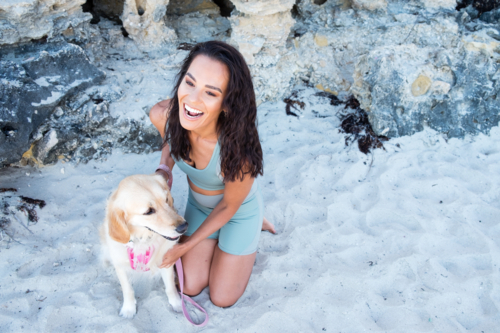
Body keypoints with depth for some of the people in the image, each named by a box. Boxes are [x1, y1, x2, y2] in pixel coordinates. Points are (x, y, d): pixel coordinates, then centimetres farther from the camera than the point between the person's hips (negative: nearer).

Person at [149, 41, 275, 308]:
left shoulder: (239, 150, -42)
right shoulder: (162, 115, -30)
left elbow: (229, 206, -21)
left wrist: (186, 246, -14)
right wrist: (164, 169, -21)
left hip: (239, 211, -4)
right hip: (198, 205, 4)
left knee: (221, 298, 13)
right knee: (190, 288, 13)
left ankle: (255, 226, 28)